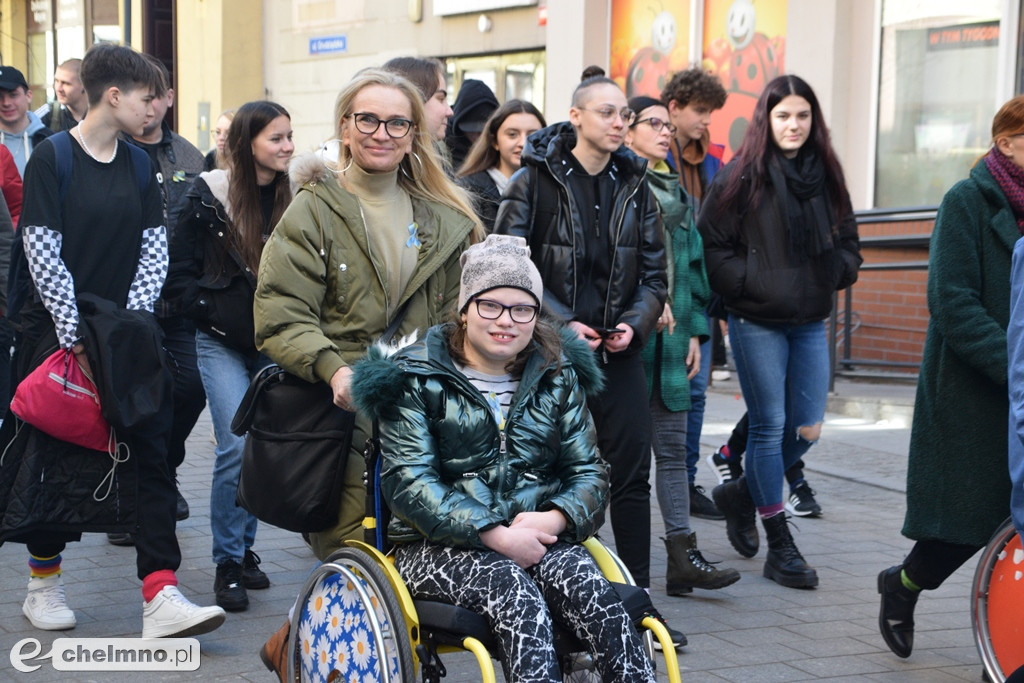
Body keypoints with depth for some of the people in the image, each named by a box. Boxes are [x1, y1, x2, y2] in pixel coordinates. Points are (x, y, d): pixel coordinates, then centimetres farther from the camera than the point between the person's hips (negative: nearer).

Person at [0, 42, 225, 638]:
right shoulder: (53, 158, -8)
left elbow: (154, 249, 7)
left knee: (153, 451, -5)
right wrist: (76, 332, -17)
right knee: (53, 458, 5)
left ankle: (160, 597, -8)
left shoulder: (139, 165, 9)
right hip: (58, 332, -5)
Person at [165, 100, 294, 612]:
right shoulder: (208, 197, -5)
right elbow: (179, 277, -3)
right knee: (238, 447, -12)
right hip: (222, 344, -4)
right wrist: (223, 318, -11)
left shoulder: (291, 200, 5)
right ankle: (227, 563, 1)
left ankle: (244, 547, 24)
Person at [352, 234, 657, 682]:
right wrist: (497, 536, -20)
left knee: (589, 587, -29)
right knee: (516, 593, -34)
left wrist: (553, 519, -13)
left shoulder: (558, 376, 15)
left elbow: (589, 471, 11)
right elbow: (408, 483, -9)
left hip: (538, 539, 3)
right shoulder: (418, 380, 2)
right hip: (441, 546, -3)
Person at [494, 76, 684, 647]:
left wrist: (636, 322, -5)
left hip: (620, 351, 4)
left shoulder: (634, 185, 10)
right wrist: (563, 323, -14)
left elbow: (654, 271, 12)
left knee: (631, 474, 2)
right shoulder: (536, 181, -4)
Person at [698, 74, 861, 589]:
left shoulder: (825, 175, 8)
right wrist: (748, 282, -15)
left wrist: (836, 272, -1)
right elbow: (710, 244, -7)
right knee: (769, 426, -1)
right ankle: (780, 547, 9)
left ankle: (741, 494, 32)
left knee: (806, 428, 5)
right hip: (756, 323, -5)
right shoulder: (741, 177, -6)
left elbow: (847, 238, 18)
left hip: (810, 322, 5)